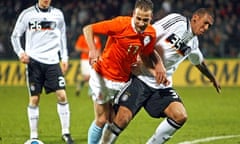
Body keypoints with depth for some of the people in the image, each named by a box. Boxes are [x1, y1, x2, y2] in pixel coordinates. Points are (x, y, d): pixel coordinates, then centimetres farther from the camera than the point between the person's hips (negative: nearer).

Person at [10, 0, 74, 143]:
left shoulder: (57, 14, 9)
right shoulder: (27, 14, 2)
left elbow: (62, 37, 17)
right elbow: (15, 36, 6)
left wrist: (64, 58, 9)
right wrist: (20, 52, -10)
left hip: (52, 61, 2)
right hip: (34, 61, -2)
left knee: (62, 95, -8)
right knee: (34, 99, 0)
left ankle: (66, 132, 2)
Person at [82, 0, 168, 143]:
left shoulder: (151, 33, -6)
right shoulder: (121, 24, -22)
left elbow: (146, 54, 13)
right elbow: (88, 29, -18)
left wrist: (158, 66, -7)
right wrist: (93, 50, -34)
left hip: (123, 81, 5)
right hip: (103, 77, -5)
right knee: (102, 120, -4)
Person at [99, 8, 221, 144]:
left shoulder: (193, 42, 14)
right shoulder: (177, 21, -10)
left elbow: (199, 62, 36)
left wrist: (212, 78, 50)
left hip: (162, 86, 7)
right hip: (142, 78, -7)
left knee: (180, 116, -14)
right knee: (123, 118, -19)